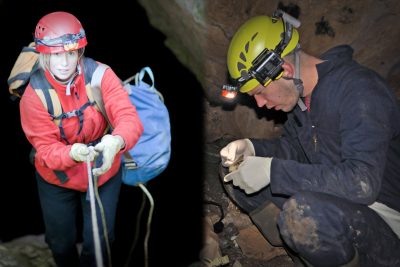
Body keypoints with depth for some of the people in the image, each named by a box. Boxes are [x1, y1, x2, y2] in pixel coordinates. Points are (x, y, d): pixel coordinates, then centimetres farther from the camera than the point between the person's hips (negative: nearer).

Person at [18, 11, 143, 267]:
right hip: (57, 178, 1)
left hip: (103, 172, 0)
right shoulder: (34, 94, -22)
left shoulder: (99, 74, -23)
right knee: (61, 242, 21)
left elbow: (129, 117, -32)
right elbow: (46, 149, -22)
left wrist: (117, 141, -55)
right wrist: (72, 153, -45)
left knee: (99, 242, 10)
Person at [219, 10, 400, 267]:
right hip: (332, 200, 7)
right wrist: (251, 147, -6)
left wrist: (272, 171, -31)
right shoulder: (303, 91, 2)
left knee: (303, 214, -39)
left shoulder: (359, 90, -24)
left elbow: (362, 182, -33)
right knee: (234, 173, 0)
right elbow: (293, 147, 14)